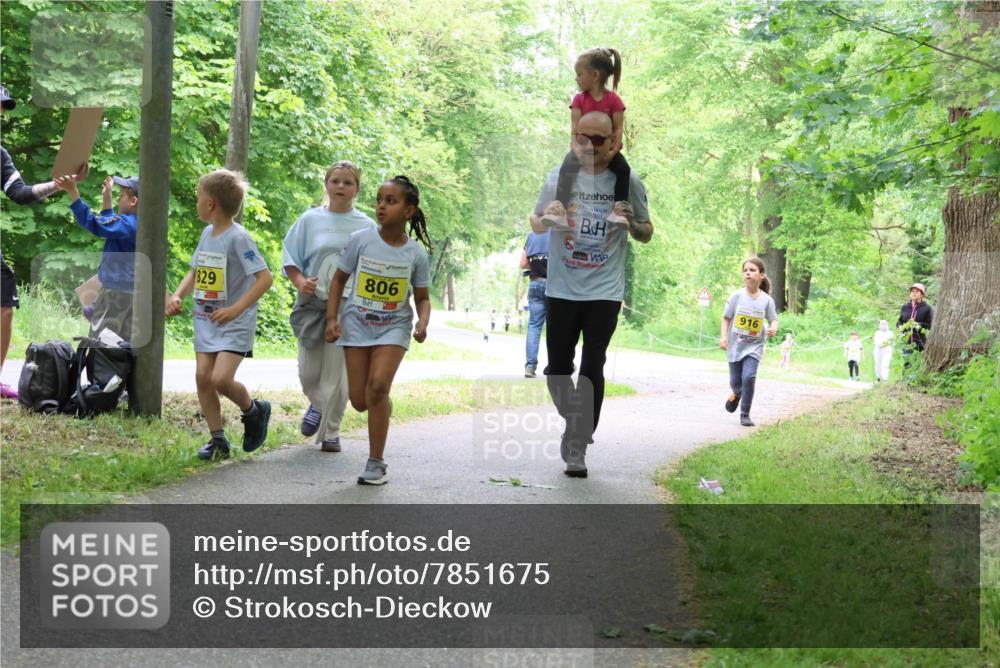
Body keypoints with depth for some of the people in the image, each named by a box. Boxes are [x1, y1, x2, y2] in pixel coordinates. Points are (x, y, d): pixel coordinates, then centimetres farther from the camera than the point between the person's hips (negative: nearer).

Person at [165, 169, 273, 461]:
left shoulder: (238, 237, -16)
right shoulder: (207, 233, 8)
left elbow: (265, 278, -22)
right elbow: (195, 272, 19)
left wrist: (237, 309, -29)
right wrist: (177, 296, 1)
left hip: (234, 324, -7)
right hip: (206, 320, 8)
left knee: (221, 379, -18)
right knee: (203, 377, 1)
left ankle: (254, 411, 12)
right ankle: (218, 440, 12)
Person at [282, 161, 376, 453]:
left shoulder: (366, 227, 4)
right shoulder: (310, 220, 4)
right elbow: (290, 258, 7)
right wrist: (300, 282, -12)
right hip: (312, 304, 1)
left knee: (336, 374, -1)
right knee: (309, 371, 6)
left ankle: (331, 431, 12)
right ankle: (317, 406, 37)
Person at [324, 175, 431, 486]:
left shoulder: (416, 254, -6)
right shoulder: (361, 240, -7)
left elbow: (422, 297, 5)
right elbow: (339, 279, 4)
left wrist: (423, 322, -15)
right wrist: (332, 318, -5)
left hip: (394, 327, -1)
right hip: (357, 325, 2)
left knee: (377, 386, -21)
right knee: (359, 401, 0)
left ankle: (376, 463, -9)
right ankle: (384, 408, 39)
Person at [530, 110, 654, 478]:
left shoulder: (628, 181, -1)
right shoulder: (559, 176, 1)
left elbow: (647, 234, 10)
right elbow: (536, 225, 12)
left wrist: (632, 223, -13)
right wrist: (546, 218, -12)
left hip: (605, 292, -2)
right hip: (561, 290, 2)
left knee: (592, 370, -5)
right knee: (557, 369, 8)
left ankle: (578, 447, 5)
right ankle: (574, 424, 34)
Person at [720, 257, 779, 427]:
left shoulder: (766, 300, -8)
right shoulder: (736, 296, -8)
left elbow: (773, 319, -1)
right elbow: (726, 318, -1)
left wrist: (774, 328, -23)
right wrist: (723, 336, -12)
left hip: (754, 346, -1)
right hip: (735, 345, 1)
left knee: (749, 377, -19)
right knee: (735, 381, 10)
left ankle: (745, 414, -4)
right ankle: (736, 395, 48)